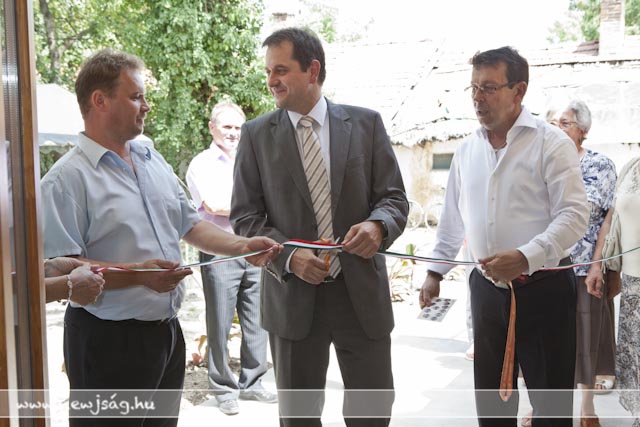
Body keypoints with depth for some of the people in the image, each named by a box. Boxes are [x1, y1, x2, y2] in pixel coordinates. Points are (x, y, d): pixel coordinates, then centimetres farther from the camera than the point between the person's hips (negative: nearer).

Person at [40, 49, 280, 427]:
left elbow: (189, 223, 15)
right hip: (109, 341, -7)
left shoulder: (154, 161, 11)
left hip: (168, 331, 7)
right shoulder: (67, 179, -13)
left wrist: (242, 246, 2)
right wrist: (137, 275, -27)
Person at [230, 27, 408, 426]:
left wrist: (377, 226, -21)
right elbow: (245, 216, 0)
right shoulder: (256, 134, 2)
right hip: (292, 295, 1)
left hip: (362, 291, 0)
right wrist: (288, 256, -17)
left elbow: (395, 198, 2)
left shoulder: (366, 123, 2)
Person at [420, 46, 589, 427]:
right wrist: (435, 271, 15)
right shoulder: (467, 149, 9)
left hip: (544, 290, -5)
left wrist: (525, 257, -26)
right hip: (488, 291, 5)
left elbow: (574, 215, -14)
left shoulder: (551, 143, -8)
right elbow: (453, 219, 16)